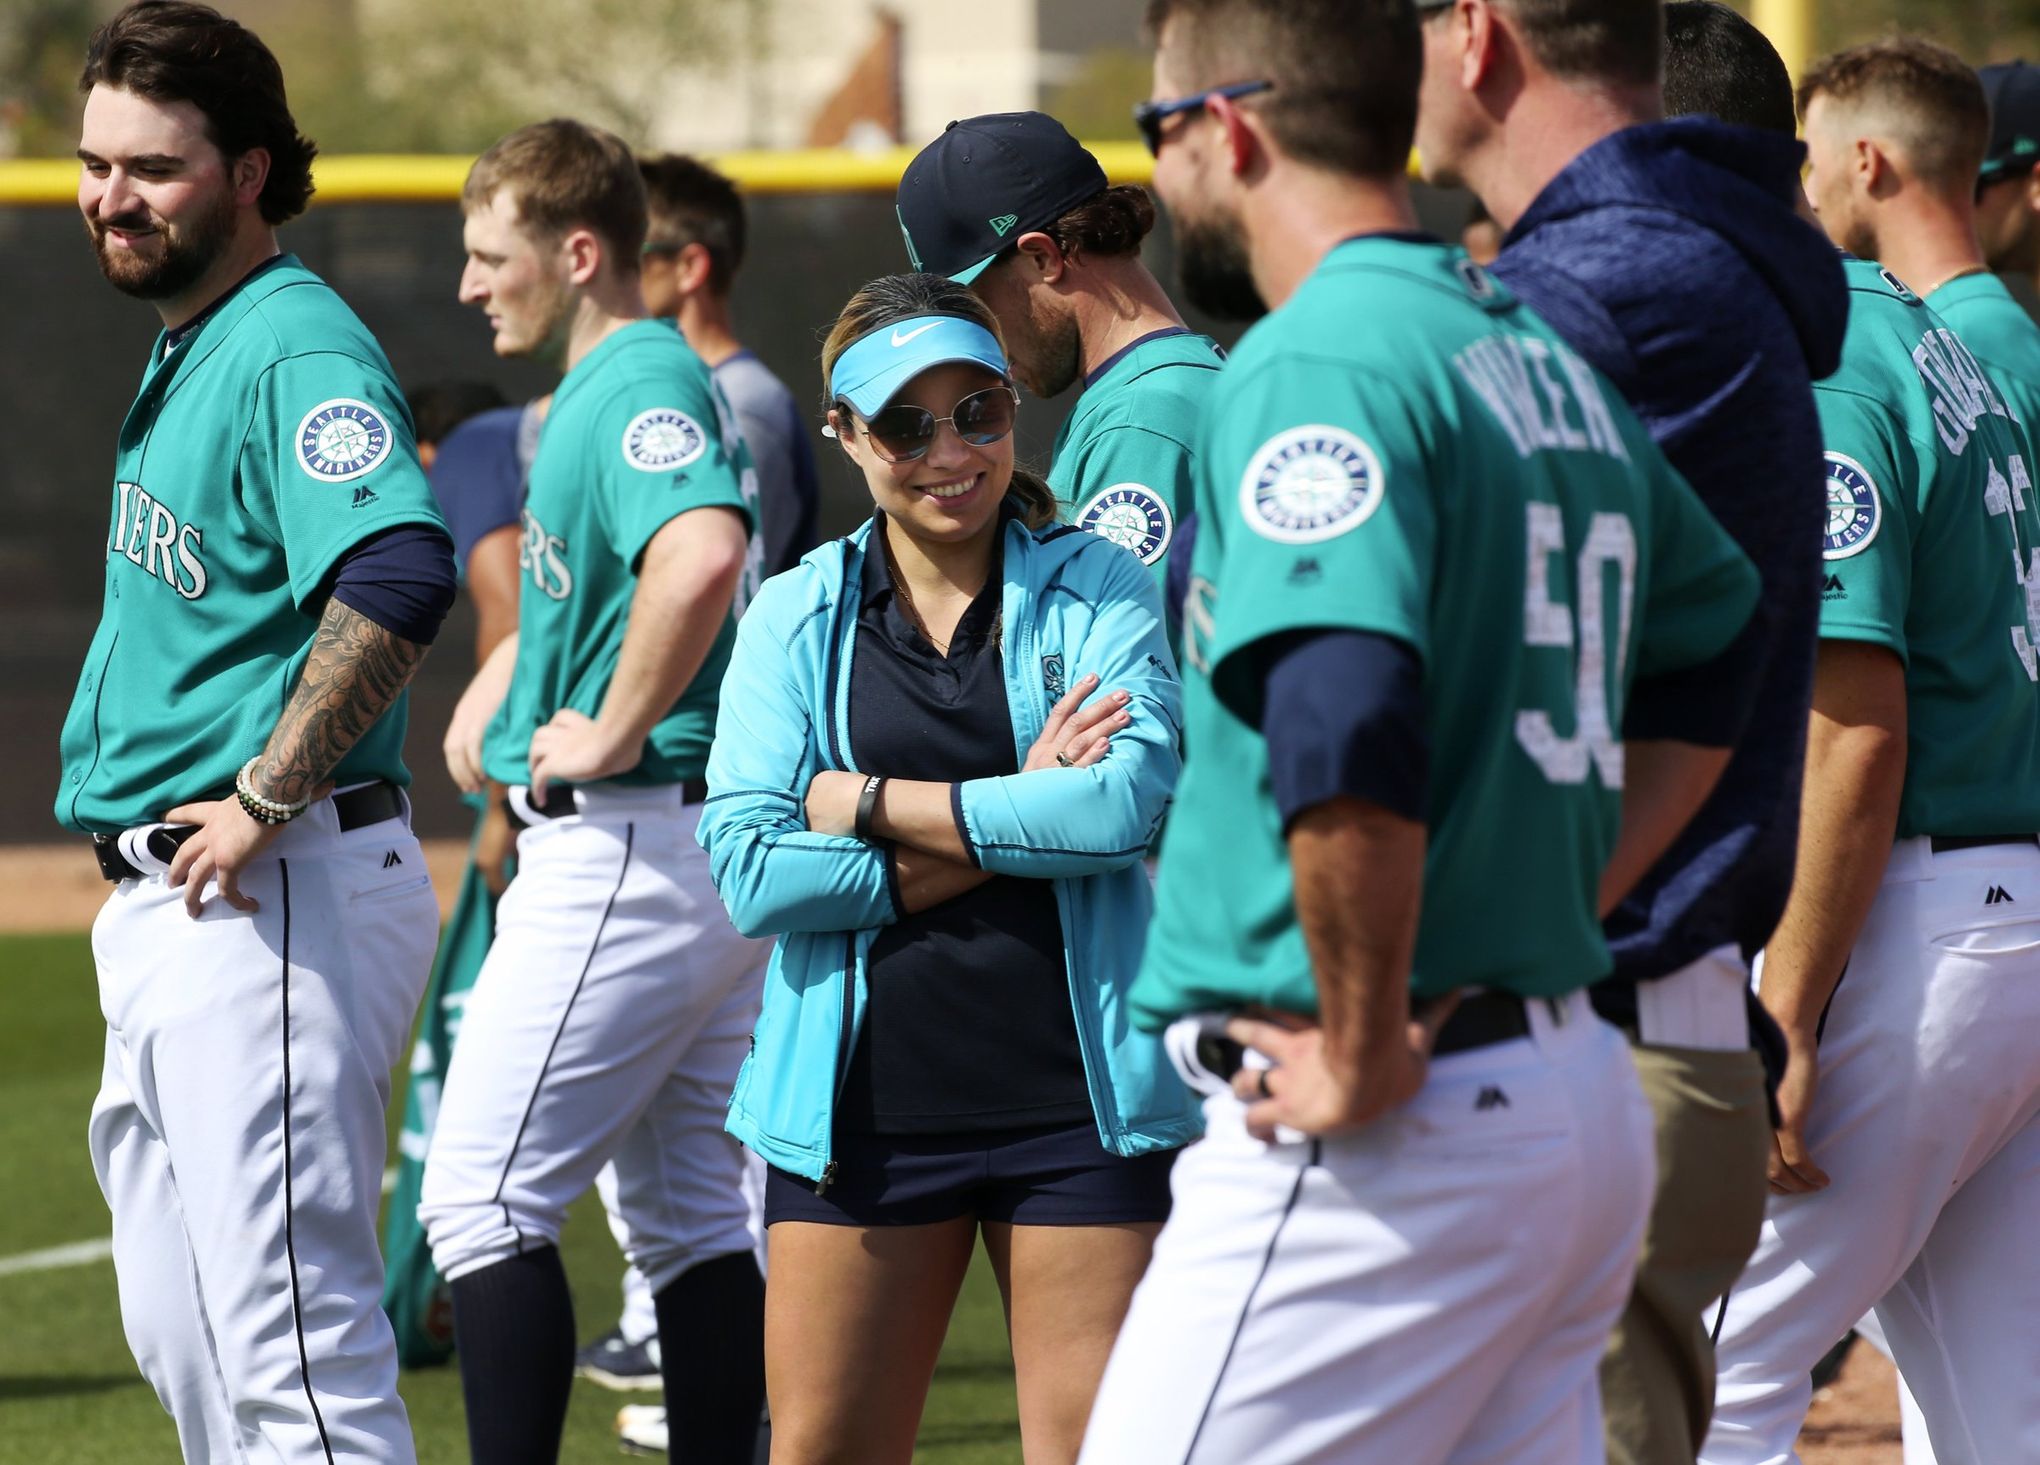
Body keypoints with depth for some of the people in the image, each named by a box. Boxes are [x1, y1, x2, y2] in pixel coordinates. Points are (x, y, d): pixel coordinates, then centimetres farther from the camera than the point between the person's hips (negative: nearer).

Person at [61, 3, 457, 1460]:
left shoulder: (297, 349, -16)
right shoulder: (186, 352, 16)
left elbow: (400, 576, -32)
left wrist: (264, 804, -26)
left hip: (271, 901, -11)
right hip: (162, 904, 11)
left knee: (291, 1346, -11)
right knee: (183, 1339, 17)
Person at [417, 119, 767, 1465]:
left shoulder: (638, 387, -15)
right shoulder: (618, 386, 17)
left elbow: (701, 556, -36)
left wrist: (613, 734, -26)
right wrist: (510, 679, 20)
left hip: (625, 849, -11)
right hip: (704, 848, 11)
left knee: (484, 1197, -9)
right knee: (693, 1215, 11)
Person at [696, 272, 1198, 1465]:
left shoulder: (1099, 591, 3)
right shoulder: (796, 620, 7)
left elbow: (1133, 798, -15)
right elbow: (750, 871, -5)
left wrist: (871, 802, -10)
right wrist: (1015, 826, -10)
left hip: (1079, 1096, -2)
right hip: (863, 1105, 2)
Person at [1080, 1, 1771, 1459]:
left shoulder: (1315, 367, -14)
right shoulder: (1546, 354, 15)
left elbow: (1342, 733, -28)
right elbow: (1714, 649, 28)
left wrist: (1364, 1053, -19)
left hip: (1391, 1142, -9)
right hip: (1582, 1099, 9)